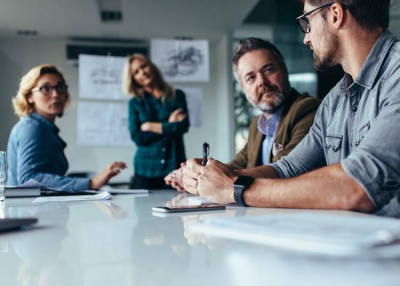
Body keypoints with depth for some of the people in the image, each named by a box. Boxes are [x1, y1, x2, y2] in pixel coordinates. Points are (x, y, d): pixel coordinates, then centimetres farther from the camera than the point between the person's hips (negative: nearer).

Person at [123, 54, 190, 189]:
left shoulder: (177, 96, 7)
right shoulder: (135, 103, 7)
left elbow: (183, 126, -8)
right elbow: (137, 137, -5)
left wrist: (151, 126, -3)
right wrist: (169, 126, -6)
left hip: (174, 166, 0)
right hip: (146, 169, 1)